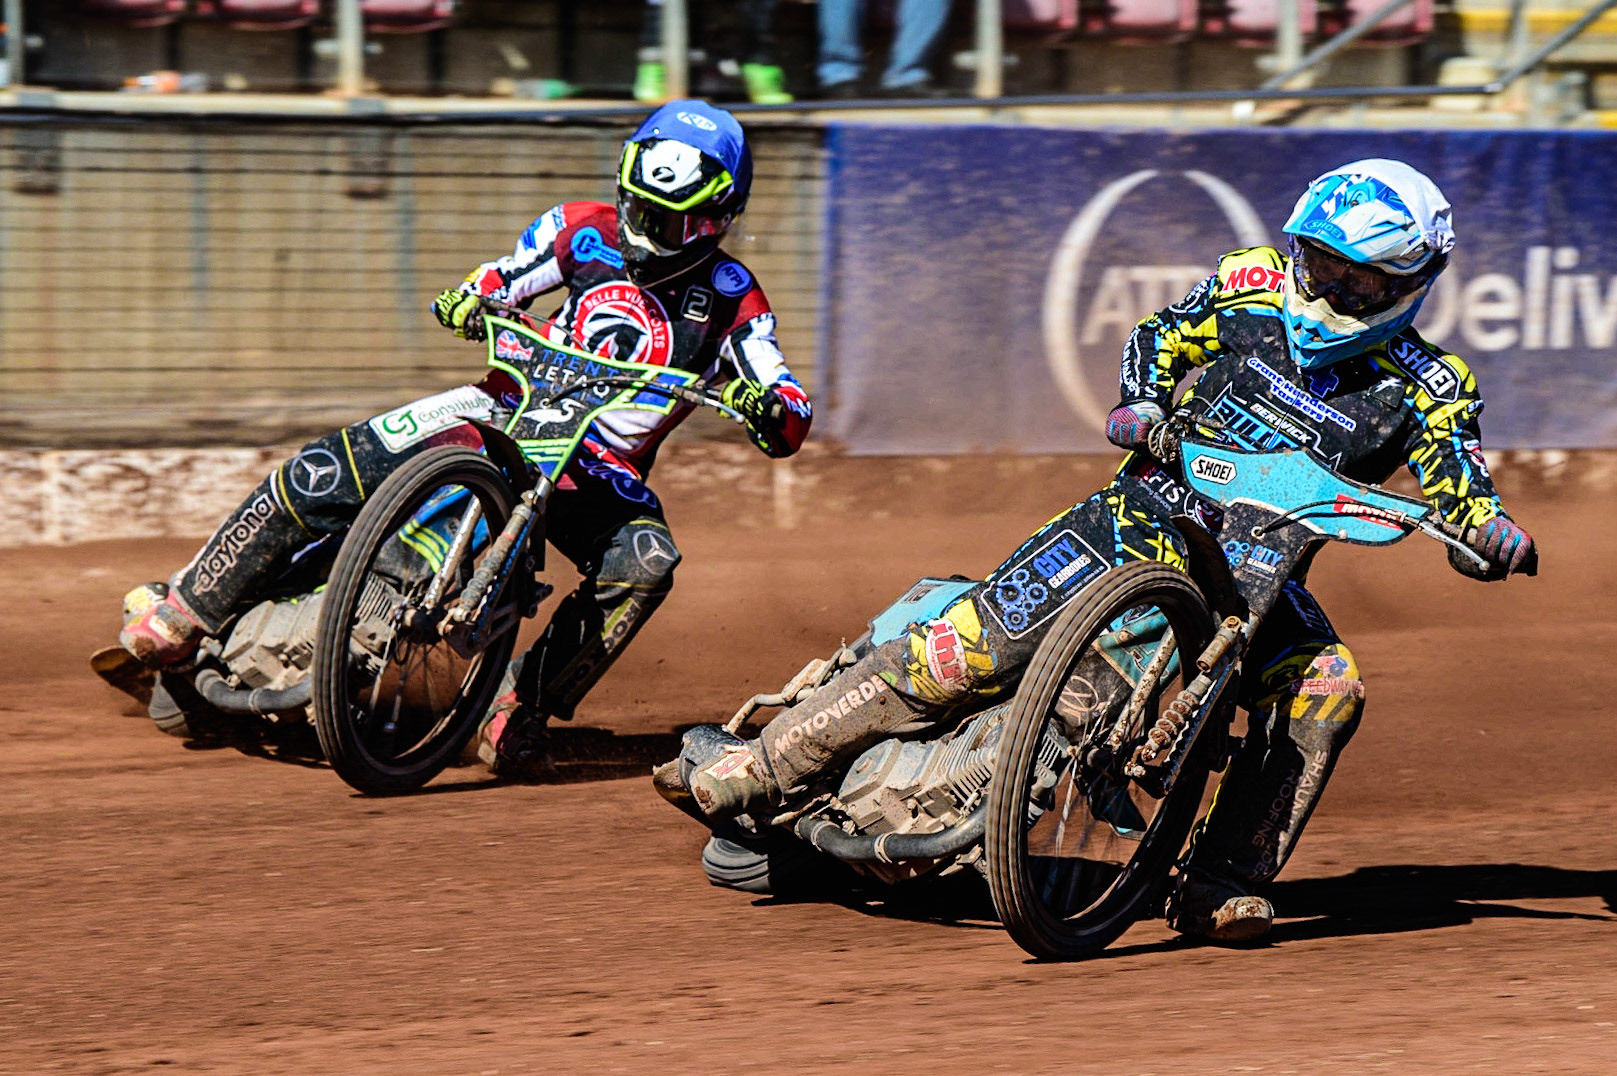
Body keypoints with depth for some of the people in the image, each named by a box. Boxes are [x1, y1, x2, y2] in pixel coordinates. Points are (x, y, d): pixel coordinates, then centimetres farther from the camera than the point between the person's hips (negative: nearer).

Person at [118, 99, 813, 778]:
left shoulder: (729, 298, -5)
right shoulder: (588, 232, 1)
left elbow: (790, 427, -10)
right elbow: (494, 285, 11)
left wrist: (769, 409, -34)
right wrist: (469, 303, -13)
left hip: (600, 474, -1)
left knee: (645, 565, -35)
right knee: (325, 471, -17)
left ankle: (519, 705, -24)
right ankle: (185, 612, -5)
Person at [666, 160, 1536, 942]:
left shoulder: (1426, 392, -5)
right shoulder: (1253, 284, -2)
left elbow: (1460, 495, -11)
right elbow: (1160, 337, 9)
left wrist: (1493, 534, -34)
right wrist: (1141, 403, -11)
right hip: (1147, 512, -1)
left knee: (1326, 690, -28)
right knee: (962, 652, -15)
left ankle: (1216, 885, -21)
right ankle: (747, 770, -8)